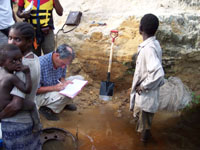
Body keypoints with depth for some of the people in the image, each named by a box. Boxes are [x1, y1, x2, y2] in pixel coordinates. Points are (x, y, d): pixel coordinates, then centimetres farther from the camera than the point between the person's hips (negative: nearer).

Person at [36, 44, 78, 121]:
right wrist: (54, 88, -37)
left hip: (55, 89, 7)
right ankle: (46, 109, -8)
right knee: (63, 96, -36)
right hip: (39, 95, -7)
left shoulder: (63, 61, -11)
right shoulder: (41, 64, -31)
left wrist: (64, 82, -16)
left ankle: (64, 103, 7)